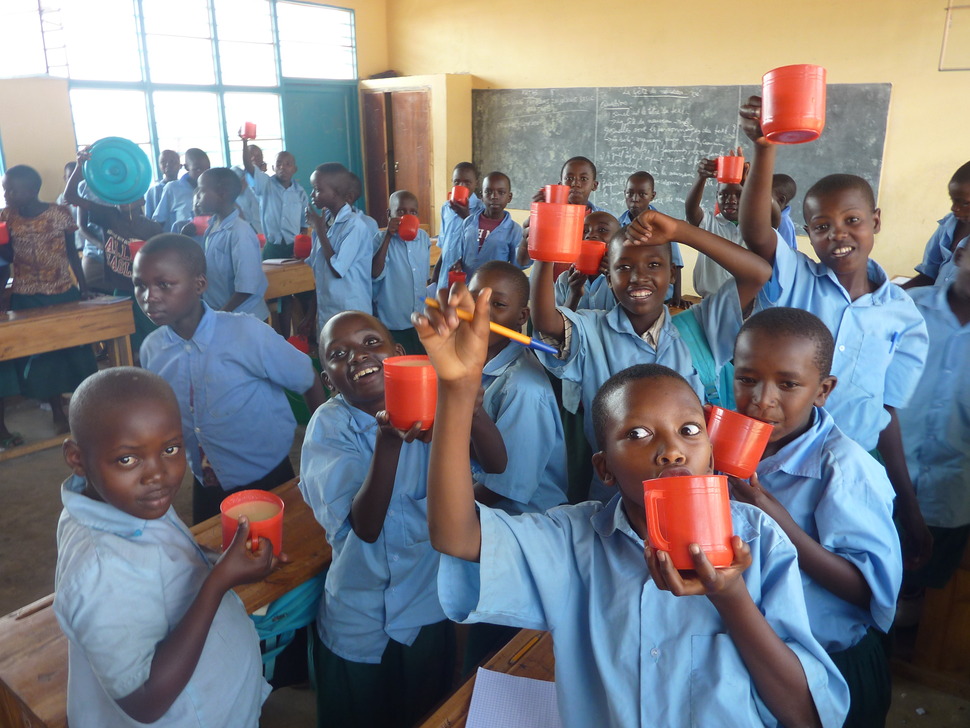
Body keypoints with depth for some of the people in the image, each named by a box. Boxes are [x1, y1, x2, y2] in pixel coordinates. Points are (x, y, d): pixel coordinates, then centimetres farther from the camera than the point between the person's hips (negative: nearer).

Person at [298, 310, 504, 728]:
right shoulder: (329, 425, -16)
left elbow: (495, 462, -26)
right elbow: (364, 526, -27)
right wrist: (388, 440, -42)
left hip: (431, 613, 2)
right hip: (357, 623, -1)